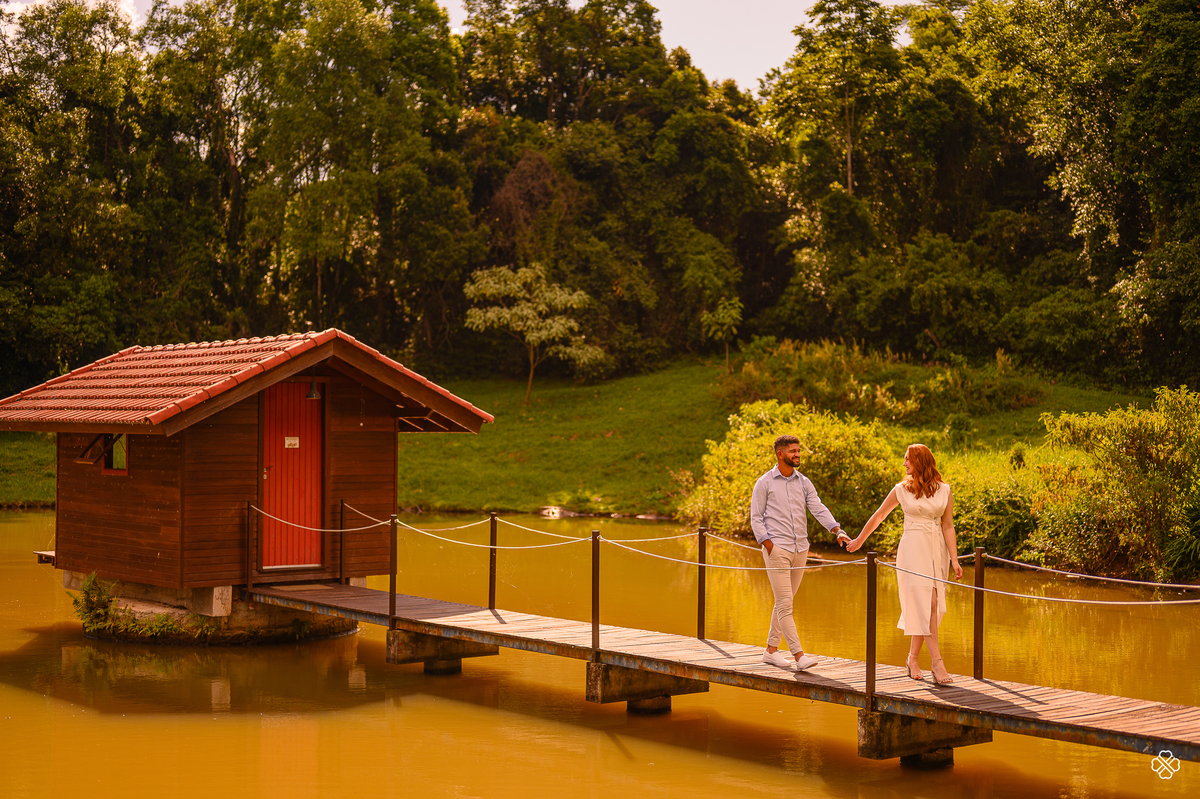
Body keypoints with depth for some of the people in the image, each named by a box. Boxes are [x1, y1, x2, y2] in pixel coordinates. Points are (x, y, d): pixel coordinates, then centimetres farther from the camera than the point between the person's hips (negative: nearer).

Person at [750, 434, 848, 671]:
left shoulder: (803, 482, 11)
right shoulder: (765, 483, -1)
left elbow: (818, 508, 0)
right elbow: (756, 518, -1)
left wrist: (837, 529, -16)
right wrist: (768, 544, -13)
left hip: (800, 549, 5)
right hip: (776, 549, -5)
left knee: (785, 602, 11)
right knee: (784, 603, -10)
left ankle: (771, 649, 21)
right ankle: (798, 655, -13)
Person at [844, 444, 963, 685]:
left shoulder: (944, 491, 5)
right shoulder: (902, 490, 3)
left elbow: (948, 526, 4)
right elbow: (878, 516, 14)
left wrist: (954, 560, -3)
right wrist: (859, 541, 22)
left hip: (937, 548, 2)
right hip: (913, 548, -2)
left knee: (922, 606, 3)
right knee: (927, 603, -13)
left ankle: (912, 658, 17)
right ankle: (937, 662, -16)